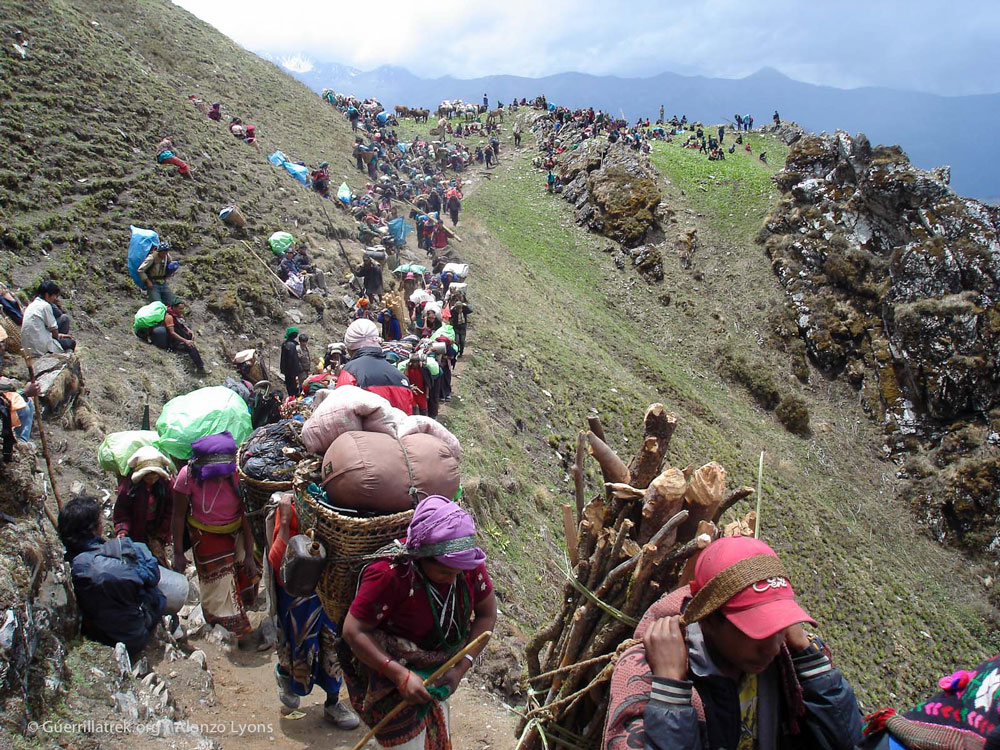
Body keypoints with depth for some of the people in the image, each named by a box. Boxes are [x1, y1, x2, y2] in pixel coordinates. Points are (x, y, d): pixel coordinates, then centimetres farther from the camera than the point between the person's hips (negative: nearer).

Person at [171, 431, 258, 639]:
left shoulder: (237, 473, -27)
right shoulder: (188, 476, -29)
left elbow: (246, 515, -18)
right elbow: (179, 516, -14)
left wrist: (249, 555, -13)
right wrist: (178, 553, -7)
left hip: (236, 532, 2)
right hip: (206, 536, -1)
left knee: (246, 576, 14)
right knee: (217, 583, 4)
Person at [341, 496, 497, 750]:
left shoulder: (468, 562, -17)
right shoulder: (389, 574, -33)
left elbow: (487, 614, -4)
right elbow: (353, 631, -27)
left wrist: (462, 667, -13)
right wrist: (400, 675, -31)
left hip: (436, 671, 6)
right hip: (388, 677, -6)